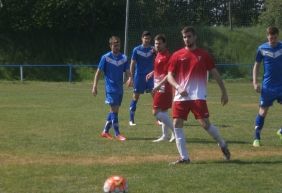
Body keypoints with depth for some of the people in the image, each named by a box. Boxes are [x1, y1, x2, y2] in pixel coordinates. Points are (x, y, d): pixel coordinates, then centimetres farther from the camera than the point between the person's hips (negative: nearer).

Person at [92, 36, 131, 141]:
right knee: (114, 110, -10)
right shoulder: (106, 57, -6)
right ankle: (117, 134, -6)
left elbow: (127, 72, 7)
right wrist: (95, 86, -8)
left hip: (120, 88, 5)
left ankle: (105, 132, 22)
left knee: (114, 110, 11)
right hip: (110, 88, -5)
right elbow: (98, 72, -3)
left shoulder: (124, 58, 7)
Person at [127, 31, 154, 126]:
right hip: (139, 76, -1)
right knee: (136, 97, 2)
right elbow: (132, 64, 1)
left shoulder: (152, 49, 4)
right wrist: (131, 77, -5)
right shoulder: (137, 50, 0)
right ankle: (131, 120, 9)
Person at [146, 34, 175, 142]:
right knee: (163, 112, 13)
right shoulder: (159, 54, 12)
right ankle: (165, 135, 20)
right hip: (159, 88, 10)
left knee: (156, 112, -11)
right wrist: (153, 73, 17)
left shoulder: (167, 57, -17)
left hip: (163, 88, -10)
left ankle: (175, 131, -8)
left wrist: (158, 86, -27)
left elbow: (169, 75, -22)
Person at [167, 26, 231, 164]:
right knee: (177, 124, -6)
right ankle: (184, 157, 3)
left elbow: (215, 73, 11)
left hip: (198, 96, -2)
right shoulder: (177, 55, 8)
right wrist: (178, 87, -13)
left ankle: (222, 145, 14)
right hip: (181, 96, 3)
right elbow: (170, 75, 6)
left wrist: (224, 92, 11)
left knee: (204, 123, -13)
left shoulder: (203, 55, 6)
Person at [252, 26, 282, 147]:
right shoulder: (262, 49, -1)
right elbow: (256, 66, 6)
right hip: (267, 86, -1)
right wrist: (255, 82, -4)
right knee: (263, 111, 3)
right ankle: (256, 138, 13)